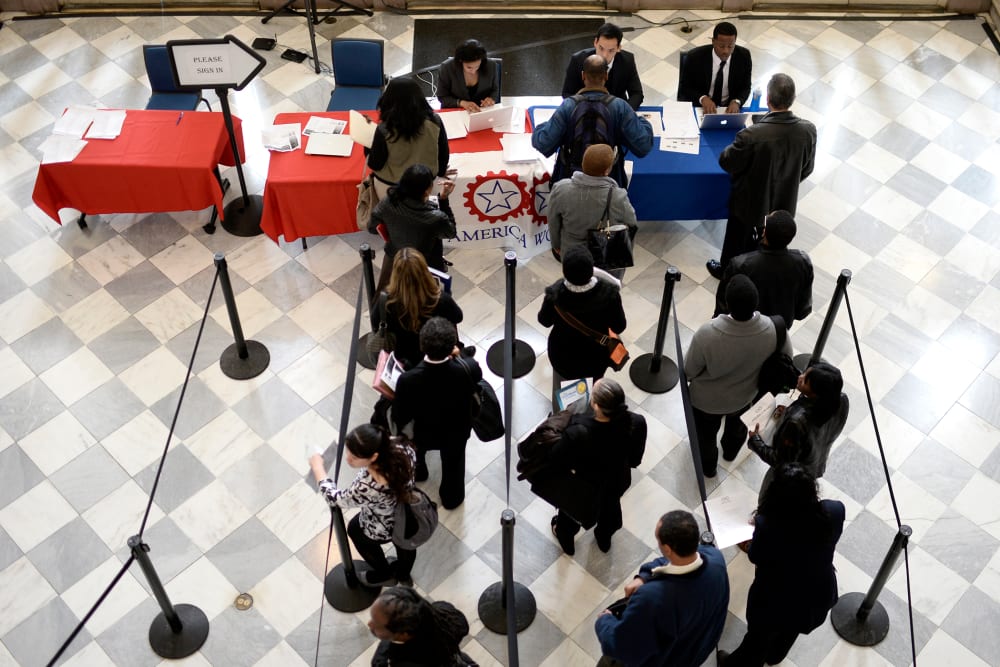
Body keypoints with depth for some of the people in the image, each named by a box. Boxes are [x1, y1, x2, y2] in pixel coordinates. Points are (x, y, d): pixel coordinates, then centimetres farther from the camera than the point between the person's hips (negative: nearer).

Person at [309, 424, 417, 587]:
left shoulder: (368, 486, -47)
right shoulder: (400, 449, -32)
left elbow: (335, 499, -26)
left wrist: (317, 467, -13)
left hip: (383, 531, -4)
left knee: (355, 529, 31)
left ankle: (384, 575, 55)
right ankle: (403, 574, 68)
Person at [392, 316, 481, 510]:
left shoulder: (407, 380, -40)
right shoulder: (469, 369, -37)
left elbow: (399, 419, -22)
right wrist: (455, 357, -2)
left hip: (423, 434, -1)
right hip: (457, 432, 1)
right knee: (453, 462, 34)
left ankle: (416, 472, 66)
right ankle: (452, 497, 60)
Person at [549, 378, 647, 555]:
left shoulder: (577, 433, -44)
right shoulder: (637, 423, -34)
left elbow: (557, 461, -23)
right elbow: (634, 460, -15)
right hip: (617, 483, 3)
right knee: (611, 506, 37)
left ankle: (566, 538, 63)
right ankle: (604, 539, 67)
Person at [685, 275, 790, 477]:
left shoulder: (708, 333, -42)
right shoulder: (773, 329, -33)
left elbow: (689, 371, -23)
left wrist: (688, 379, 1)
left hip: (706, 399, -2)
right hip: (744, 396, 3)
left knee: (706, 434, 31)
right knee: (736, 422, 38)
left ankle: (708, 466, 59)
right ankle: (731, 451, 67)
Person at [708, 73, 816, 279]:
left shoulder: (751, 136, -37)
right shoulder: (808, 130, -22)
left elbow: (726, 162, -19)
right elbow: (807, 169, -6)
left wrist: (736, 146, 2)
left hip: (751, 202, -4)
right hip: (784, 201, 4)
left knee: (737, 241, 26)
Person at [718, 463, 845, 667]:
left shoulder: (767, 524, -37)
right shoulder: (834, 511, -29)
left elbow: (755, 557, -16)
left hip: (774, 600, -3)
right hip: (818, 595, 4)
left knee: (759, 637, 29)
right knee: (791, 629, 37)